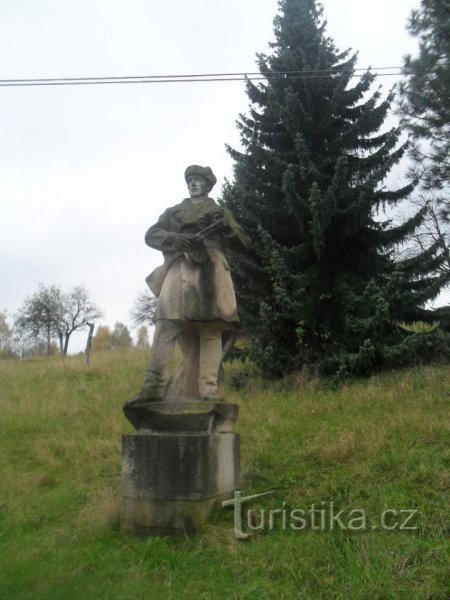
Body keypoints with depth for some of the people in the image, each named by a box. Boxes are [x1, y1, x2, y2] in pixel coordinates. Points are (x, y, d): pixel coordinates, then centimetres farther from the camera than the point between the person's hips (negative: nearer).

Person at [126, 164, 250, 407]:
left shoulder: (220, 212, 26)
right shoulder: (173, 211, 27)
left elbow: (243, 244, 17)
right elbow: (151, 235, 13)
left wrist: (226, 226, -2)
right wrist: (174, 237, -7)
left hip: (209, 271, 0)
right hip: (179, 269, 0)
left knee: (210, 330, -10)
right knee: (166, 324, -19)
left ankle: (207, 391, -14)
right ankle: (153, 387, -25)